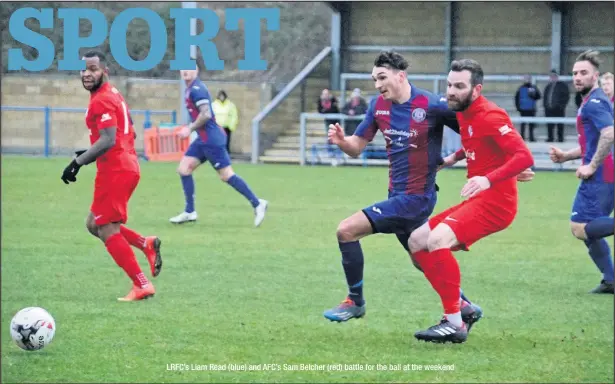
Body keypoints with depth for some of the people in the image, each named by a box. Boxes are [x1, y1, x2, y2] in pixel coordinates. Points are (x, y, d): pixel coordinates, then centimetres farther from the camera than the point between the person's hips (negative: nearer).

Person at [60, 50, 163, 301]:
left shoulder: (101, 101, -15)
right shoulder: (113, 95, 16)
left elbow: (108, 140, -25)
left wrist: (78, 162, -23)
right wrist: (89, 154, 24)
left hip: (114, 172, -10)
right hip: (127, 166, 10)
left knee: (108, 232, -4)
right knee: (94, 224, 17)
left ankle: (142, 286, -3)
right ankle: (146, 244, 8)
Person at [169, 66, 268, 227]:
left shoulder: (196, 89, -14)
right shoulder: (191, 89, 16)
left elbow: (206, 114, -23)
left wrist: (190, 129, -14)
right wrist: (191, 128, 19)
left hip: (211, 139, -10)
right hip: (203, 139, 10)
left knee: (226, 175, -7)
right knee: (183, 169, 6)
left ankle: (257, 204, -2)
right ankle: (189, 212, 8)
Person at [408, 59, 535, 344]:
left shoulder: (489, 116, -17)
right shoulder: (463, 113, 10)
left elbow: (525, 157, -26)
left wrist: (488, 179, -38)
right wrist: (455, 157, 13)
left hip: (495, 201, -10)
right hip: (477, 200, 10)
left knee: (438, 239, -28)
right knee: (416, 242, 8)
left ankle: (454, 323, -23)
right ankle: (462, 307, 10)